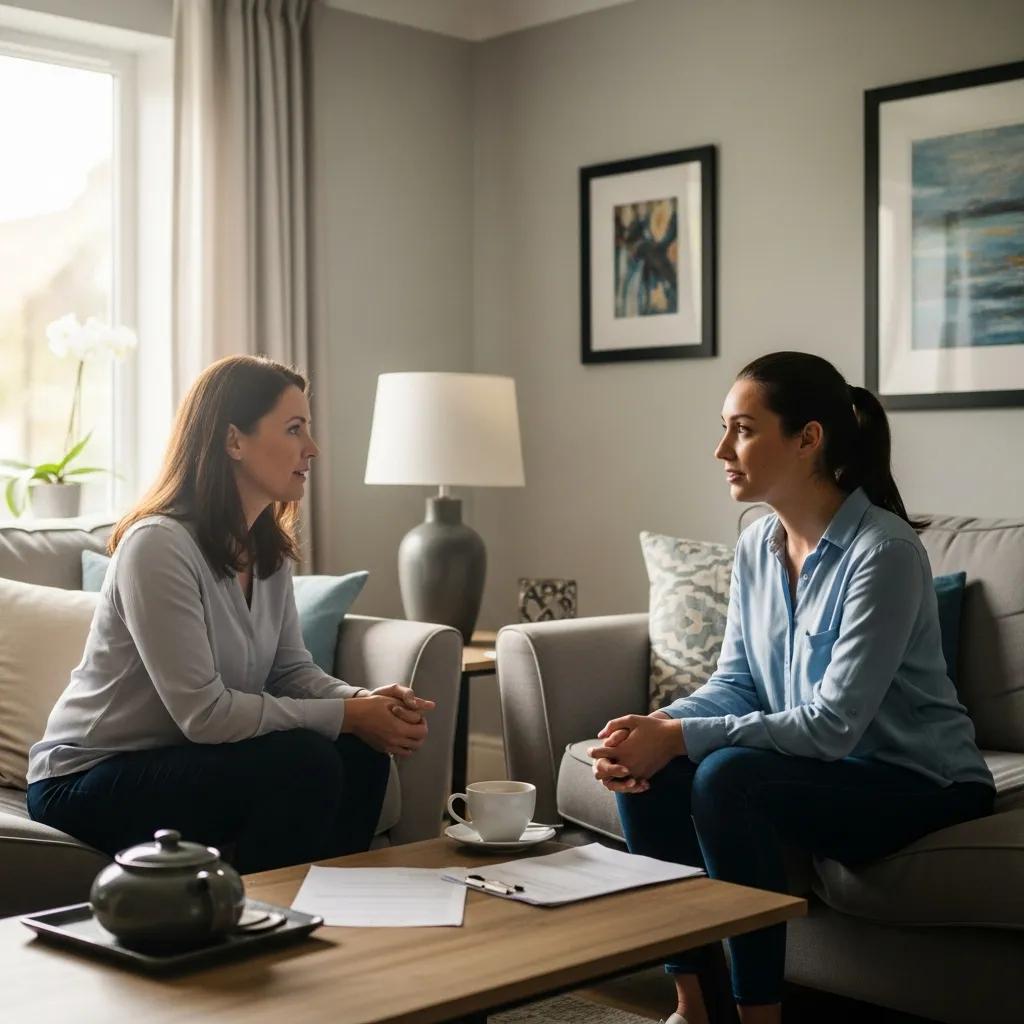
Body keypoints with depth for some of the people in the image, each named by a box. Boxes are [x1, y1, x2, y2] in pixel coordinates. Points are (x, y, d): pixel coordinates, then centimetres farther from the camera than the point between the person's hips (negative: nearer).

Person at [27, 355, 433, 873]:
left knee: (360, 754, -12)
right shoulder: (159, 545, -23)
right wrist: (348, 715, -22)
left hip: (184, 756, 8)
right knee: (306, 763, -25)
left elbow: (293, 670, 4)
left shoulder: (268, 549, 4)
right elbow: (203, 712, -26)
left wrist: (368, 701, -17)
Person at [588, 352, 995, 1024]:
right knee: (644, 771, -11)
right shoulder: (757, 545, 2)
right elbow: (735, 685, 4)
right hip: (826, 768, 8)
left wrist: (682, 737, -28)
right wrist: (652, 728, -16)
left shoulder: (884, 552, -23)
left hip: (920, 785, -7)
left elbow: (834, 724, -27)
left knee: (727, 776, -30)